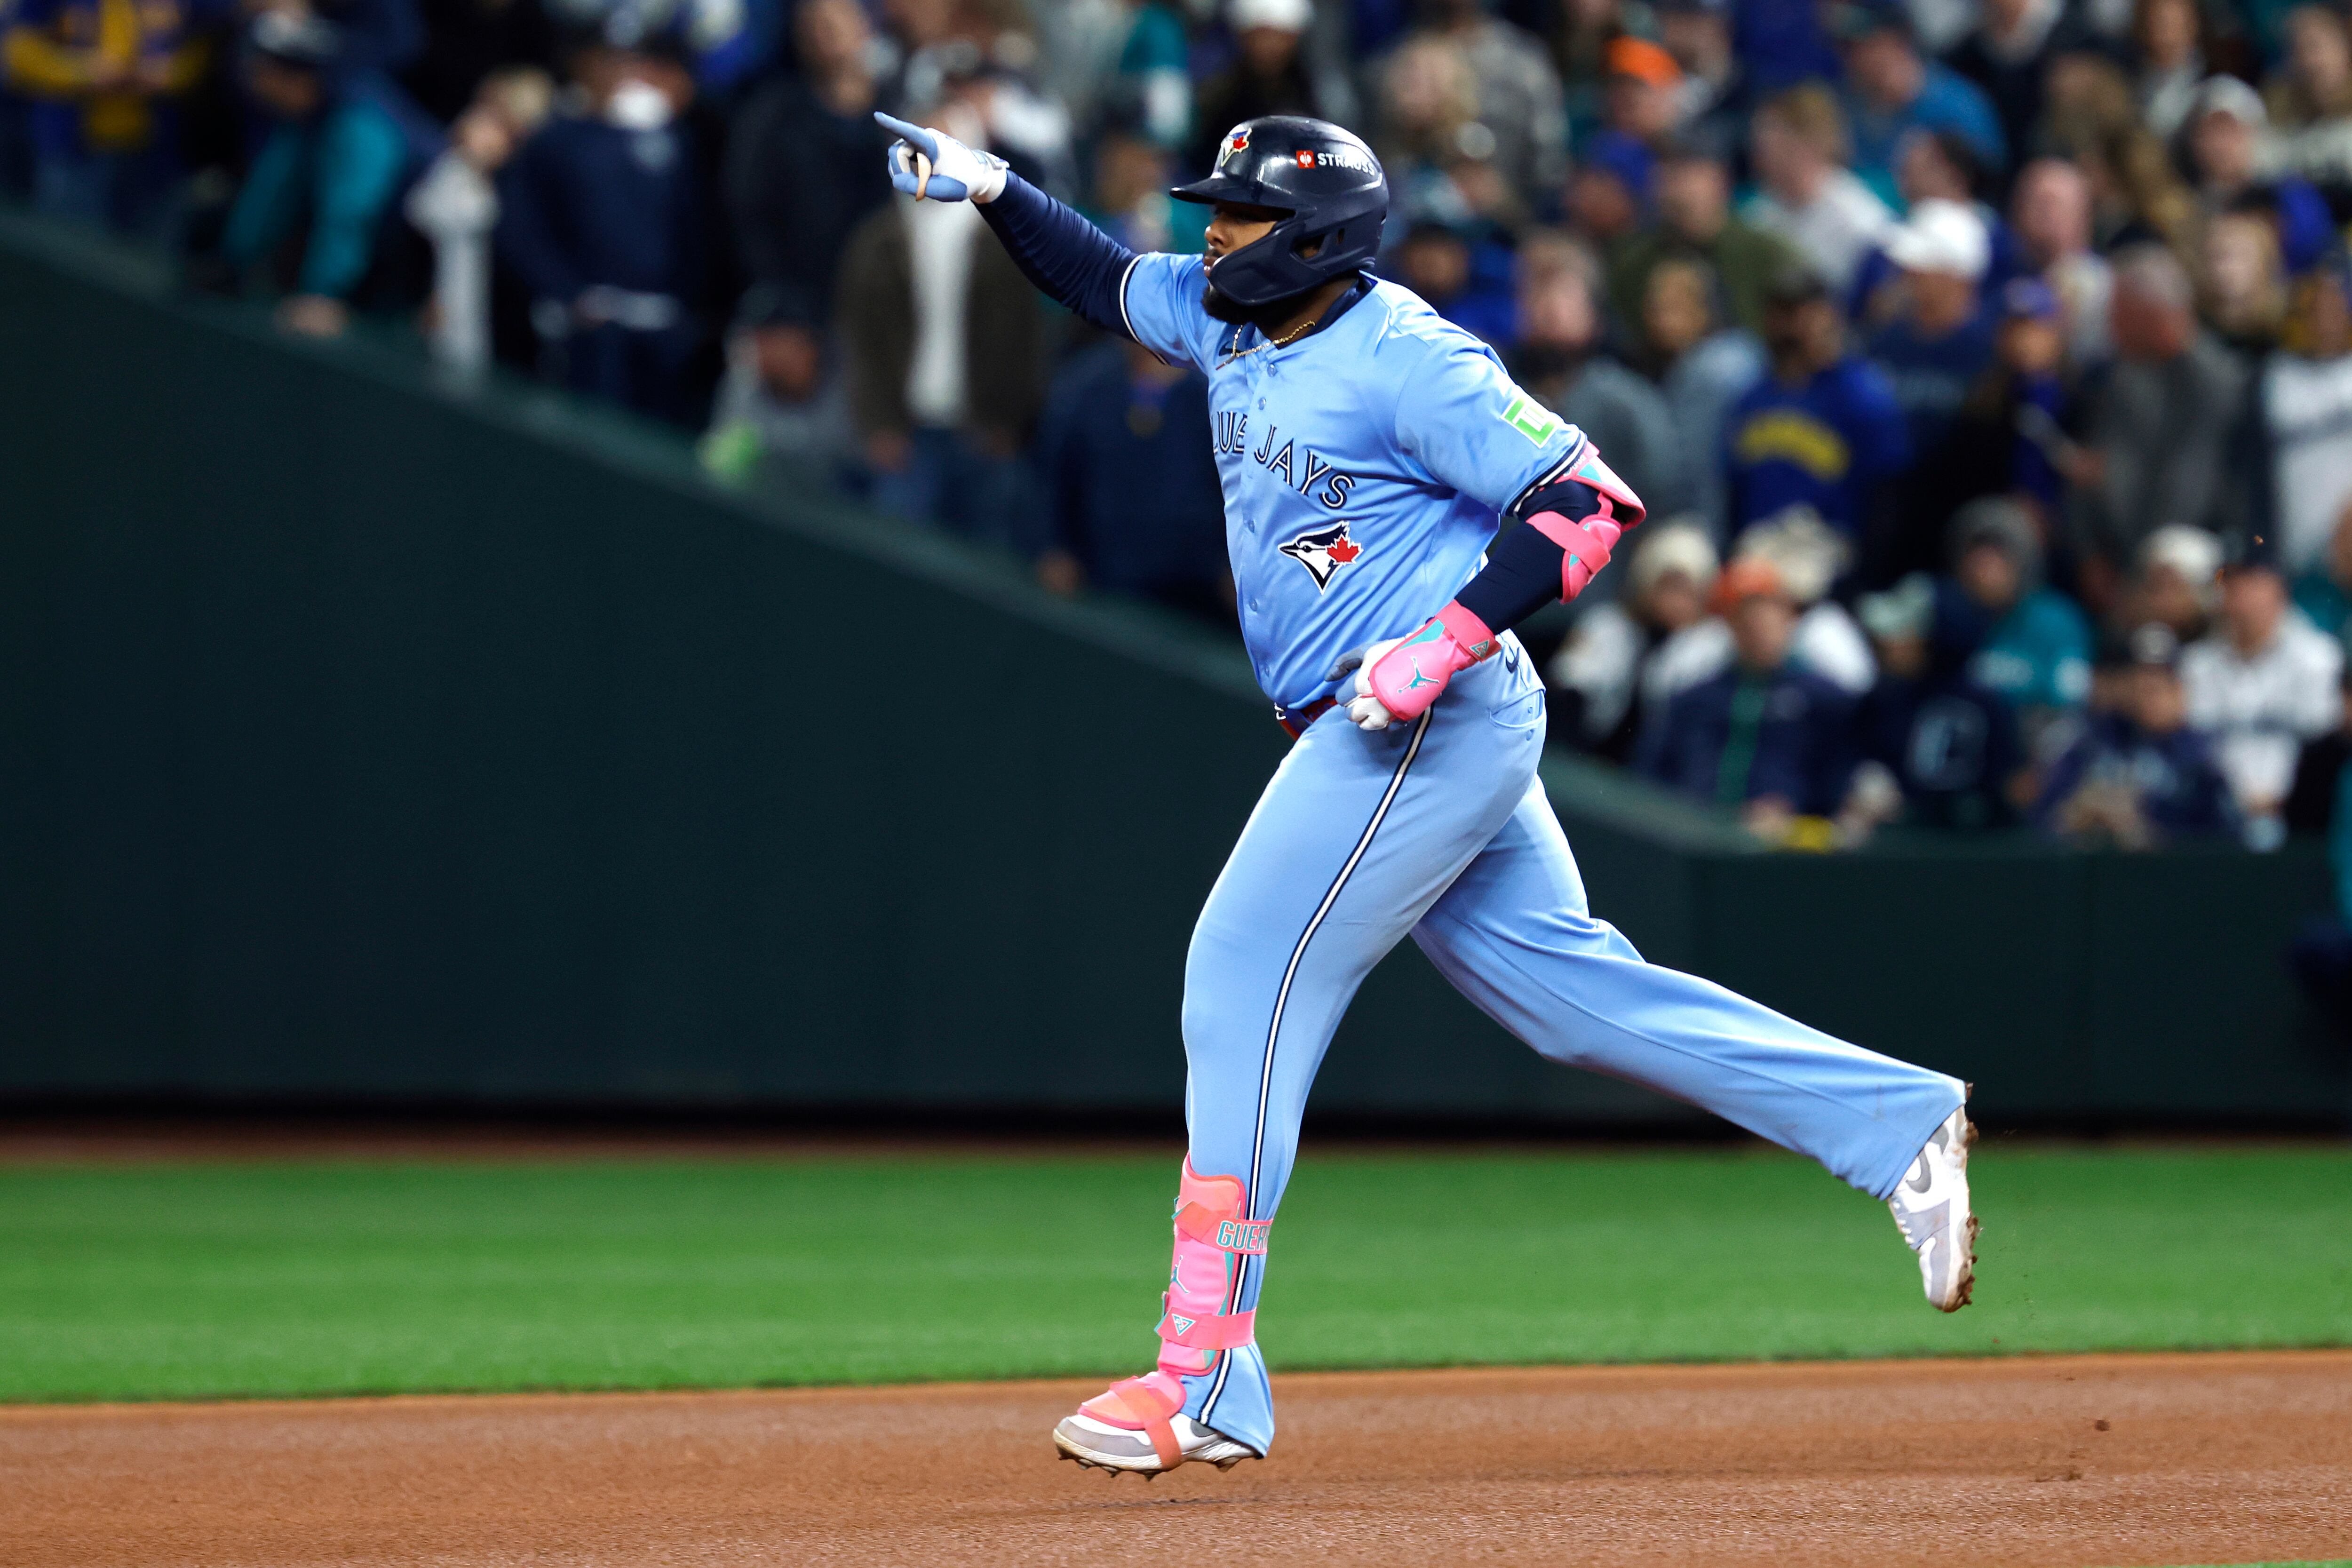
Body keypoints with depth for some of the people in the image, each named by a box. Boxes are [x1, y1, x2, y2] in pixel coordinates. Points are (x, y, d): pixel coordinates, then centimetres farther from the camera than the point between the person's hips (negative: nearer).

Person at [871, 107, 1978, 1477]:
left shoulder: (1406, 358, -16)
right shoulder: (1232, 320, 11)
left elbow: (1590, 499, -19)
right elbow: (1109, 279, 30)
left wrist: (1447, 641, -28)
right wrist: (992, 191, 13)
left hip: (1435, 723, -10)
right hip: (1377, 742, 10)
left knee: (1247, 987, -9)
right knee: (1568, 983, 10)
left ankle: (1207, 1381, -8)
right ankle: (1897, 1125, 13)